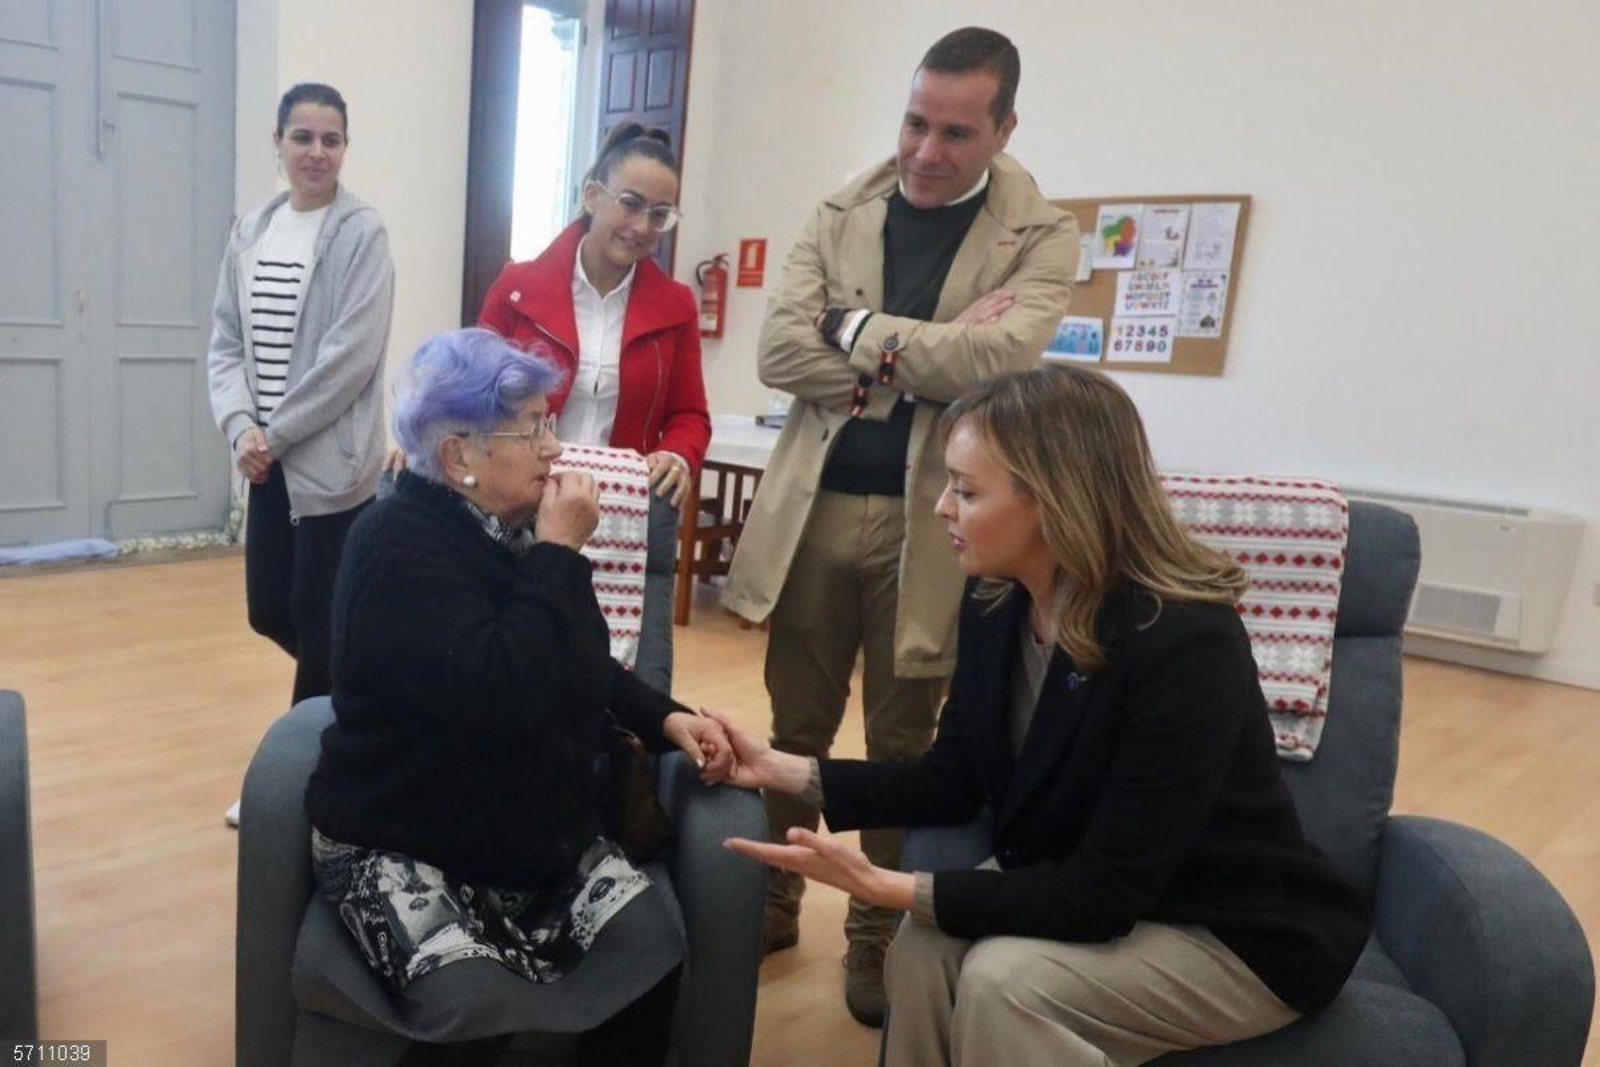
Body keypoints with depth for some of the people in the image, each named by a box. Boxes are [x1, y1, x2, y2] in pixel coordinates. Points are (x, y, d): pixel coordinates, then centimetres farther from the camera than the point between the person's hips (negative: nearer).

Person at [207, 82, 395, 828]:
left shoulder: (362, 234, -8)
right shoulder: (250, 232, 9)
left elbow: (351, 353, -16)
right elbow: (225, 339, 7)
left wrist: (275, 432, -12)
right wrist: (240, 426, -9)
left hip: (331, 460, -6)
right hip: (269, 461, 6)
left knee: (321, 623, 2)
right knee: (269, 613, 12)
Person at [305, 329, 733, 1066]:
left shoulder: (517, 530, 7)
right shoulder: (398, 546, -18)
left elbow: (584, 667, 19)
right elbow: (500, 692, -33)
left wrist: (663, 718, 1)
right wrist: (558, 555, -22)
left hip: (539, 833, 7)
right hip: (403, 846, -6)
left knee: (652, 948, -16)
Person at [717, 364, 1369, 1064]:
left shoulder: (1186, 642, -31)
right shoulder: (994, 602, -8)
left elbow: (1104, 894, -29)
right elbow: (952, 781, 1)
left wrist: (887, 887, -32)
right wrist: (784, 771, -10)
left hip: (1234, 934, -5)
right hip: (1078, 884, 6)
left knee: (1004, 980, -27)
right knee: (924, 947, -20)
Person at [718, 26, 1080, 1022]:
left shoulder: (1041, 236, -2)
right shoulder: (840, 214, 5)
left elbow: (1000, 356, -20)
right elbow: (779, 349, -6)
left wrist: (860, 330, -11)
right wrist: (922, 362, -14)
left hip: (929, 520, -2)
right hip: (817, 506, 3)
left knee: (902, 744, 12)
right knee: (797, 730, 15)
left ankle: (880, 933, 30)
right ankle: (772, 905, 34)